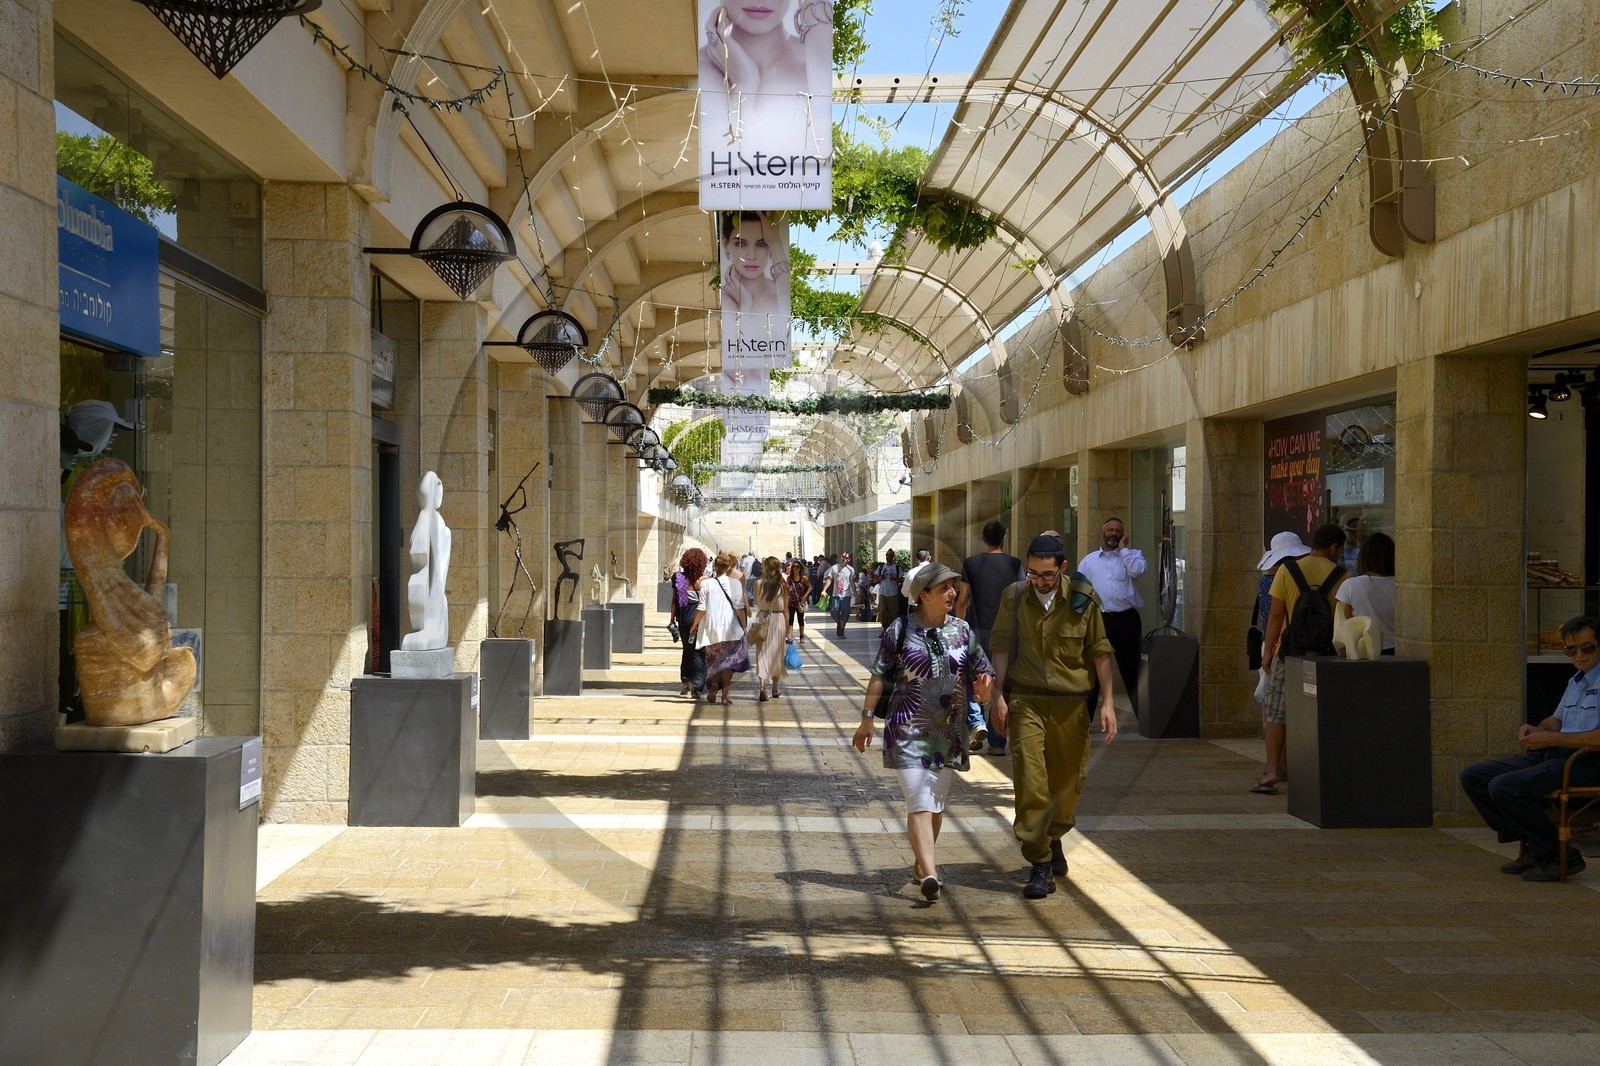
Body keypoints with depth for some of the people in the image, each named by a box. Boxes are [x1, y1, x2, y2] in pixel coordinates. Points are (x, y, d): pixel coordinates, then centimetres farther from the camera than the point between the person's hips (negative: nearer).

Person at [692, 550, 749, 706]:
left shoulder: (706, 584, -4)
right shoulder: (735, 583, -4)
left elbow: (702, 608, -4)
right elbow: (739, 607, -6)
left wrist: (695, 625, 8)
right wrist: (744, 626, 3)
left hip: (711, 628, 1)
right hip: (731, 628, -1)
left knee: (714, 659, 18)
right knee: (729, 661, 7)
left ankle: (714, 683, -8)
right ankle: (724, 696, 0)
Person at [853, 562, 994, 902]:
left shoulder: (962, 630, 5)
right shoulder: (900, 629, -4)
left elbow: (981, 674, 8)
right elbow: (879, 676, 1)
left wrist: (982, 691, -15)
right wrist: (867, 718, 0)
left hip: (950, 731, 4)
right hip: (909, 729, -4)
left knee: (937, 802, 13)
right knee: (919, 801, -13)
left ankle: (921, 863, 31)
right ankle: (930, 873, -21)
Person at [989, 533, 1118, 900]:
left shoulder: (1082, 598, -4)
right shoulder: (1014, 597, -1)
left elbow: (1100, 650, 2)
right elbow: (1002, 646, 5)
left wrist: (1107, 702, -1)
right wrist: (998, 696, -1)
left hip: (1071, 701, 1)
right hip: (1026, 700, -1)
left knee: (1070, 779, 11)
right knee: (1030, 778, -12)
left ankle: (1054, 839, 39)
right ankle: (1039, 863, -5)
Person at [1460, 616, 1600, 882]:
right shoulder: (1577, 680, 21)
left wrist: (1552, 739, -17)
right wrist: (1536, 730, 8)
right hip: (1551, 755, 10)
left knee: (1504, 787, -27)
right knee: (1473, 776, 0)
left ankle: (1559, 855, -11)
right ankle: (1531, 848, 1)